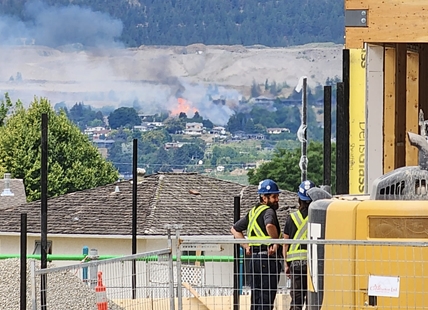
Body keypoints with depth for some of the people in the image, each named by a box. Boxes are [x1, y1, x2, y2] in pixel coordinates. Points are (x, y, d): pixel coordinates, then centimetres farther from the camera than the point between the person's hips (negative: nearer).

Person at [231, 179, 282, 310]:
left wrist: (246, 246, 17)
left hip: (254, 258, 9)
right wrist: (276, 242, -18)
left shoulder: (253, 212, 17)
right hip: (268, 259, -9)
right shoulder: (268, 211, -10)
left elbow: (235, 229, 25)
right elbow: (269, 225, -33)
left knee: (256, 298, 13)